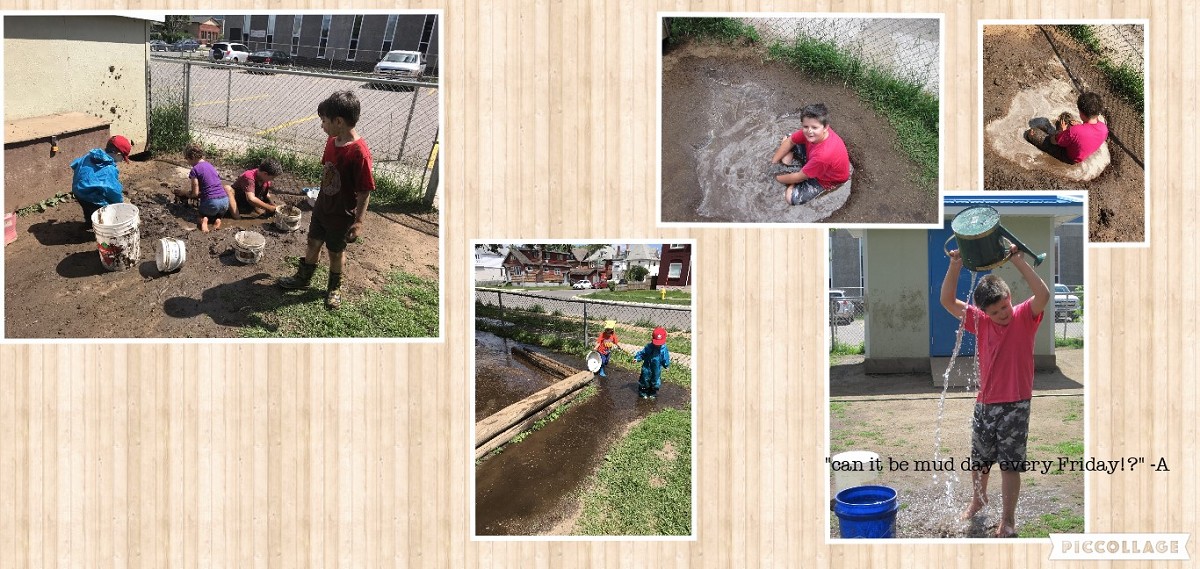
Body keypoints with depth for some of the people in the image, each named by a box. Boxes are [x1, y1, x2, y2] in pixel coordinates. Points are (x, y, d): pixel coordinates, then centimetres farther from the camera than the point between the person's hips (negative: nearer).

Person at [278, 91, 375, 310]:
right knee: (313, 242, 22)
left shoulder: (359, 152, -31)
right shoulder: (333, 141, -6)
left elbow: (365, 191, -26)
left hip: (341, 215, -6)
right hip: (322, 206, 6)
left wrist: (358, 221, -23)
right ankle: (303, 277, 44)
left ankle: (334, 288, 37)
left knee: (336, 251, 15)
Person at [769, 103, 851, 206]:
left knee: (790, 197, -18)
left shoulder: (823, 155, -45)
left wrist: (777, 178, -14)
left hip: (826, 179, -7)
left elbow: (799, 177, -30)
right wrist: (773, 162, -7)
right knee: (786, 139, 6)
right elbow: (789, 141, -6)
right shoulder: (808, 130, -27)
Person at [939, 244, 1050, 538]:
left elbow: (1043, 295, -27)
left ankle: (1008, 519, 10)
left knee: (1010, 464, 0)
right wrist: (955, 267, -18)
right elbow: (947, 301, -4)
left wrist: (1018, 260, -31)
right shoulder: (979, 321, 1)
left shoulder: (1024, 317, -7)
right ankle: (978, 499, 43)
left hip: (1015, 406, -4)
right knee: (979, 459, 18)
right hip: (985, 404, 4)